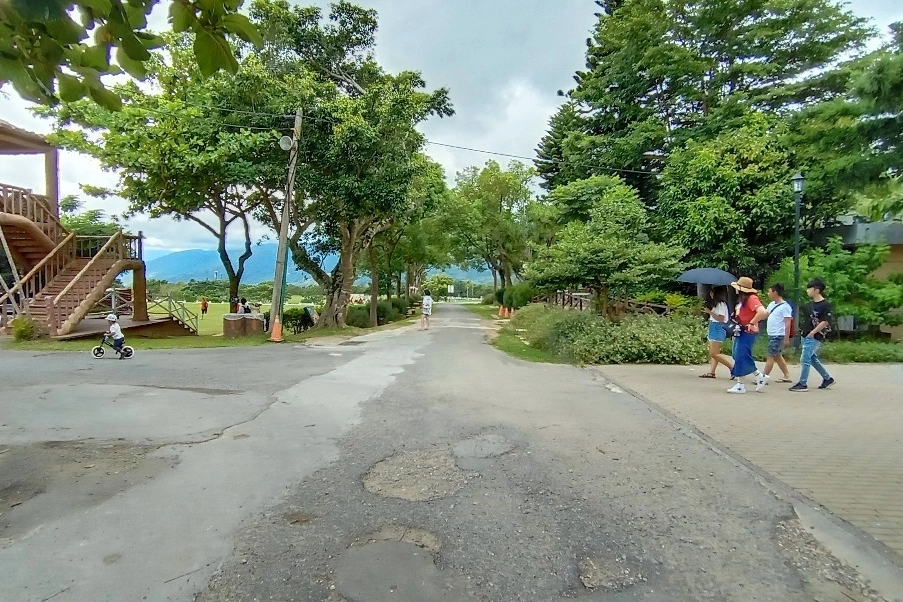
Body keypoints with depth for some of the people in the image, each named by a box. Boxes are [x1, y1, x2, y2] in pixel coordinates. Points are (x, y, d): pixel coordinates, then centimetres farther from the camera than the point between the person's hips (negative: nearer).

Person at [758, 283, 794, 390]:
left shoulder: (785, 306, -14)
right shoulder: (772, 304, 11)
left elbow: (788, 323, -16)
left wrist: (786, 339, -19)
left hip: (778, 336, -9)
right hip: (771, 335, 9)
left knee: (770, 356, -6)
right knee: (777, 356, 15)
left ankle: (764, 378, -4)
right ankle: (787, 376, 24)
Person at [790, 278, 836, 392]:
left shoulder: (825, 305, -14)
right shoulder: (811, 303, 11)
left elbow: (825, 322, -18)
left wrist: (812, 333, -17)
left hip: (815, 337, -9)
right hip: (806, 336, 9)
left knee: (805, 359, -8)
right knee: (813, 359, 17)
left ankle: (803, 384, -1)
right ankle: (827, 378, 32)